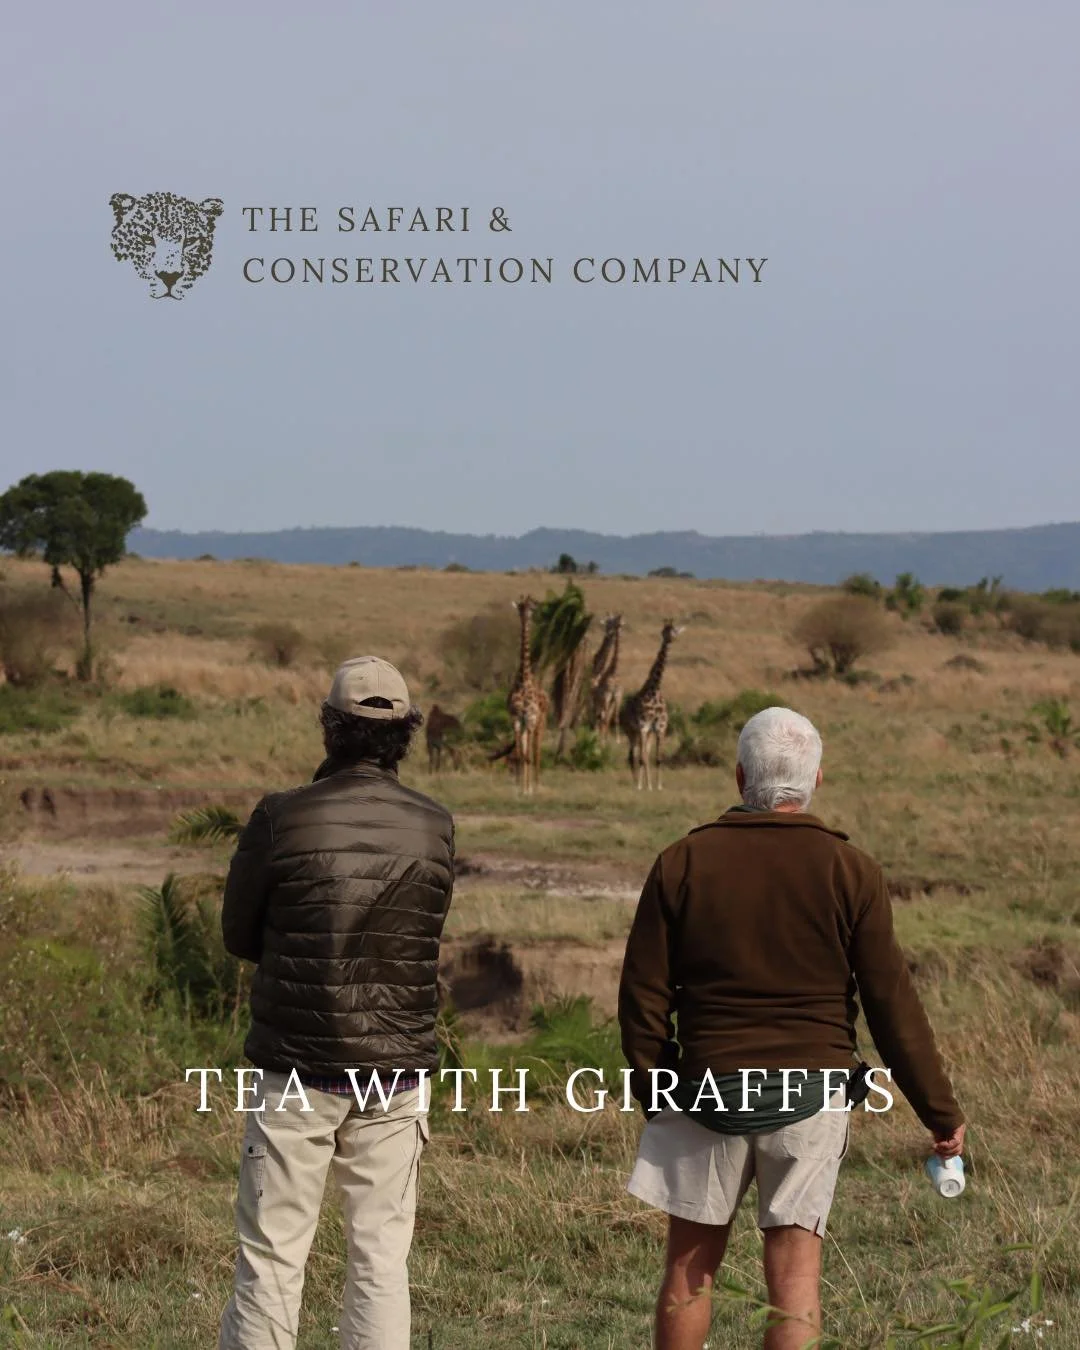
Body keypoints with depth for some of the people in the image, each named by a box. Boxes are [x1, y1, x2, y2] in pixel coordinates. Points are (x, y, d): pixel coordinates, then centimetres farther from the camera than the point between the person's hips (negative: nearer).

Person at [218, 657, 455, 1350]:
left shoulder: (282, 818, -10)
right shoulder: (436, 827, -1)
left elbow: (240, 936, 1)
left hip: (297, 1068, -2)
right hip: (397, 1071, 2)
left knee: (272, 1257, 4)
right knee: (382, 1256, 9)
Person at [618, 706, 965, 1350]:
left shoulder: (682, 863, -1)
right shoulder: (851, 872, -4)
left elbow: (643, 994, 2)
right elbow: (892, 1005, -4)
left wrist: (653, 1092, 16)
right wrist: (941, 1111, 5)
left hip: (708, 1087, 1)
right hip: (813, 1092, -1)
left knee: (691, 1263, 12)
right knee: (795, 1270, 2)